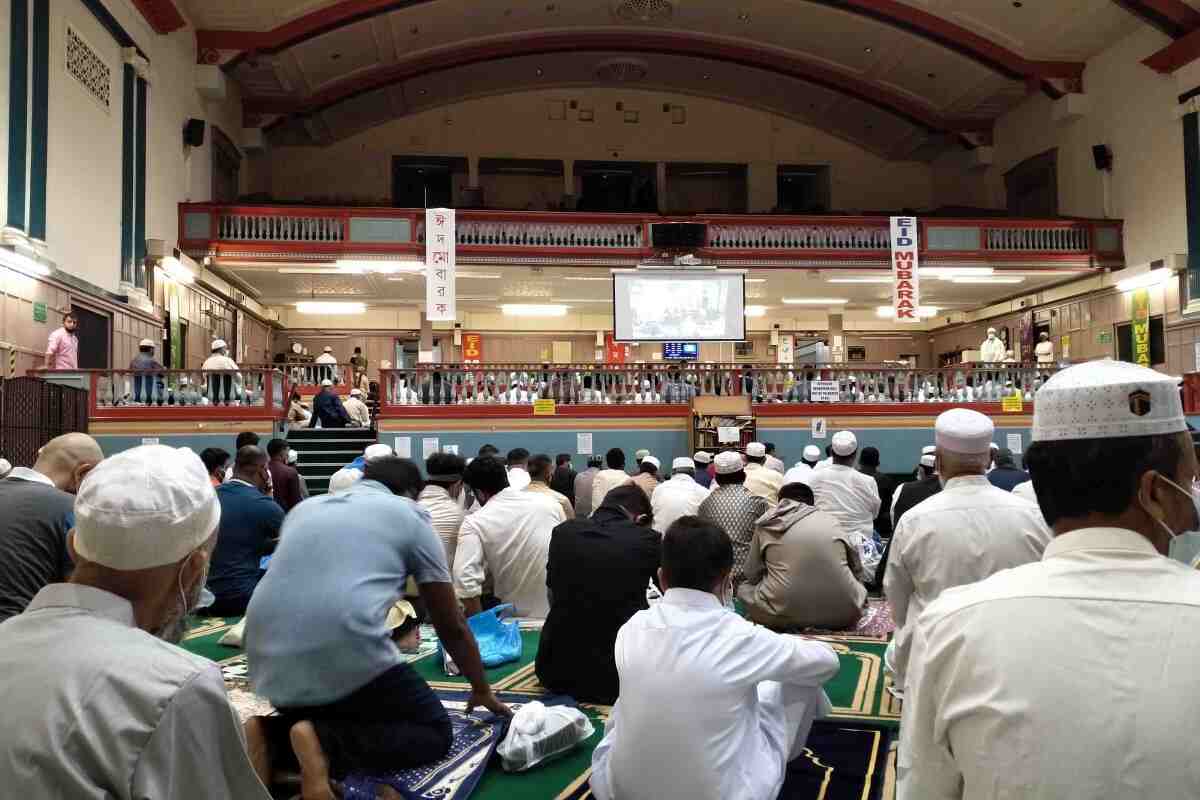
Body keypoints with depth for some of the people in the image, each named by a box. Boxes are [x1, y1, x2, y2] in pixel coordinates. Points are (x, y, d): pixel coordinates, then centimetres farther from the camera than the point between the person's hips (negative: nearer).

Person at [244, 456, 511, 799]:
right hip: (346, 653, -6)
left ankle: (271, 738, 4)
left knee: (318, 712, 35)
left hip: (269, 662, 7)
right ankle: (326, 744, -10)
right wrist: (482, 690, 34)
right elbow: (451, 627, 18)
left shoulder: (306, 508, 25)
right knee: (435, 730, 13)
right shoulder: (410, 515, 13)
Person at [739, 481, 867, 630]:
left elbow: (752, 574, 12)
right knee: (859, 587, 32)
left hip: (784, 614, -1)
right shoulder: (830, 521, 13)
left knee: (744, 588, 24)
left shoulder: (767, 523, 9)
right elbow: (856, 567, 18)